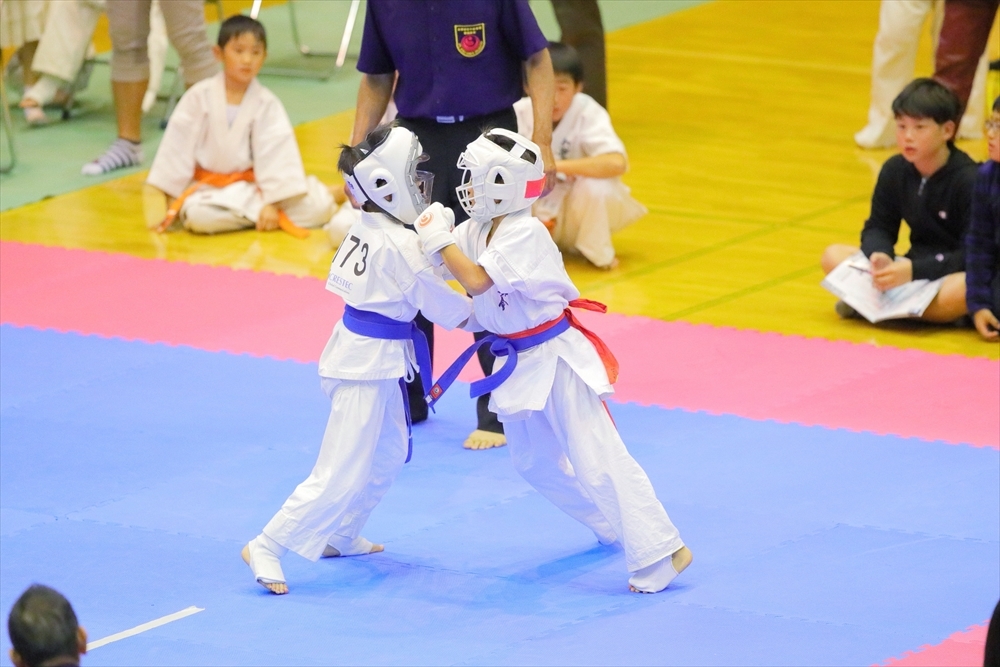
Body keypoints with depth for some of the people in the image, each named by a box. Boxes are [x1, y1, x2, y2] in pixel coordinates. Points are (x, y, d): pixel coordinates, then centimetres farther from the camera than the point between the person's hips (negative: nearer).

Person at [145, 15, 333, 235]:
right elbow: (178, 149, -6)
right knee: (198, 215, -37)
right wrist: (168, 199, -7)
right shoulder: (200, 97, -8)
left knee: (319, 207, -20)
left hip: (252, 185, 0)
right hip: (207, 187, 0)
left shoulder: (267, 104, -6)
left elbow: (275, 155, -10)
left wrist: (272, 203, -19)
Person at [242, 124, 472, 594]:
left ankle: (339, 537, 36)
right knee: (342, 474, -7)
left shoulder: (367, 229, 5)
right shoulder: (401, 245, -22)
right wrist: (478, 315, 5)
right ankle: (267, 548, -5)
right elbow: (436, 300, -13)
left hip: (364, 353, 10)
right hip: (369, 363, -10)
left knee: (388, 454, 25)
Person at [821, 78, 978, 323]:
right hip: (912, 267, 5)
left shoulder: (969, 181, -17)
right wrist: (880, 257, -21)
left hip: (955, 274, -5)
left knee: (967, 289, -42)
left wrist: (914, 270, -31)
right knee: (833, 256, -8)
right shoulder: (894, 171, 0)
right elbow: (878, 228, 4)